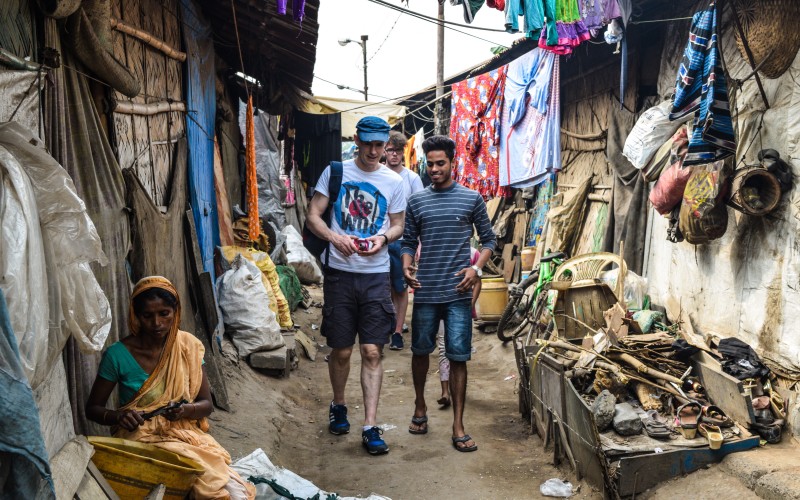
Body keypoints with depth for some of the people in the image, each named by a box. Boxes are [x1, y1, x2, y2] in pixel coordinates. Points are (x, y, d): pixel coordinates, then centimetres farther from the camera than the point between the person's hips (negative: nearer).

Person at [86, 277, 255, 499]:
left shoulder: (188, 346, -1)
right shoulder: (117, 355, -8)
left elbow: (206, 404, 3)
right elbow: (92, 408, 2)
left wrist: (186, 410, -19)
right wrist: (119, 416, -18)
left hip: (184, 430, 3)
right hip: (140, 435, -3)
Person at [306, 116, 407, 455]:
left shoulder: (393, 181, 7)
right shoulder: (335, 172, 2)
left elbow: (398, 224, 13)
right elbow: (313, 216, 2)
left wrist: (383, 239, -10)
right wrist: (334, 238, -17)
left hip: (375, 275, 1)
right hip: (339, 272, 0)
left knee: (372, 351, -2)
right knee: (341, 350, 8)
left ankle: (370, 427, 2)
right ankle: (338, 406, 33)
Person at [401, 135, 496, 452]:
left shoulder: (472, 199, 3)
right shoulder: (416, 201, 7)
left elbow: (489, 240, 8)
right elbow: (409, 242, 11)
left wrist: (476, 268, -8)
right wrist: (406, 266, -8)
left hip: (458, 293, -2)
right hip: (425, 292, 2)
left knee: (458, 357, 0)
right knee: (420, 351, 13)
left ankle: (458, 426, 9)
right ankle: (420, 406, 37)